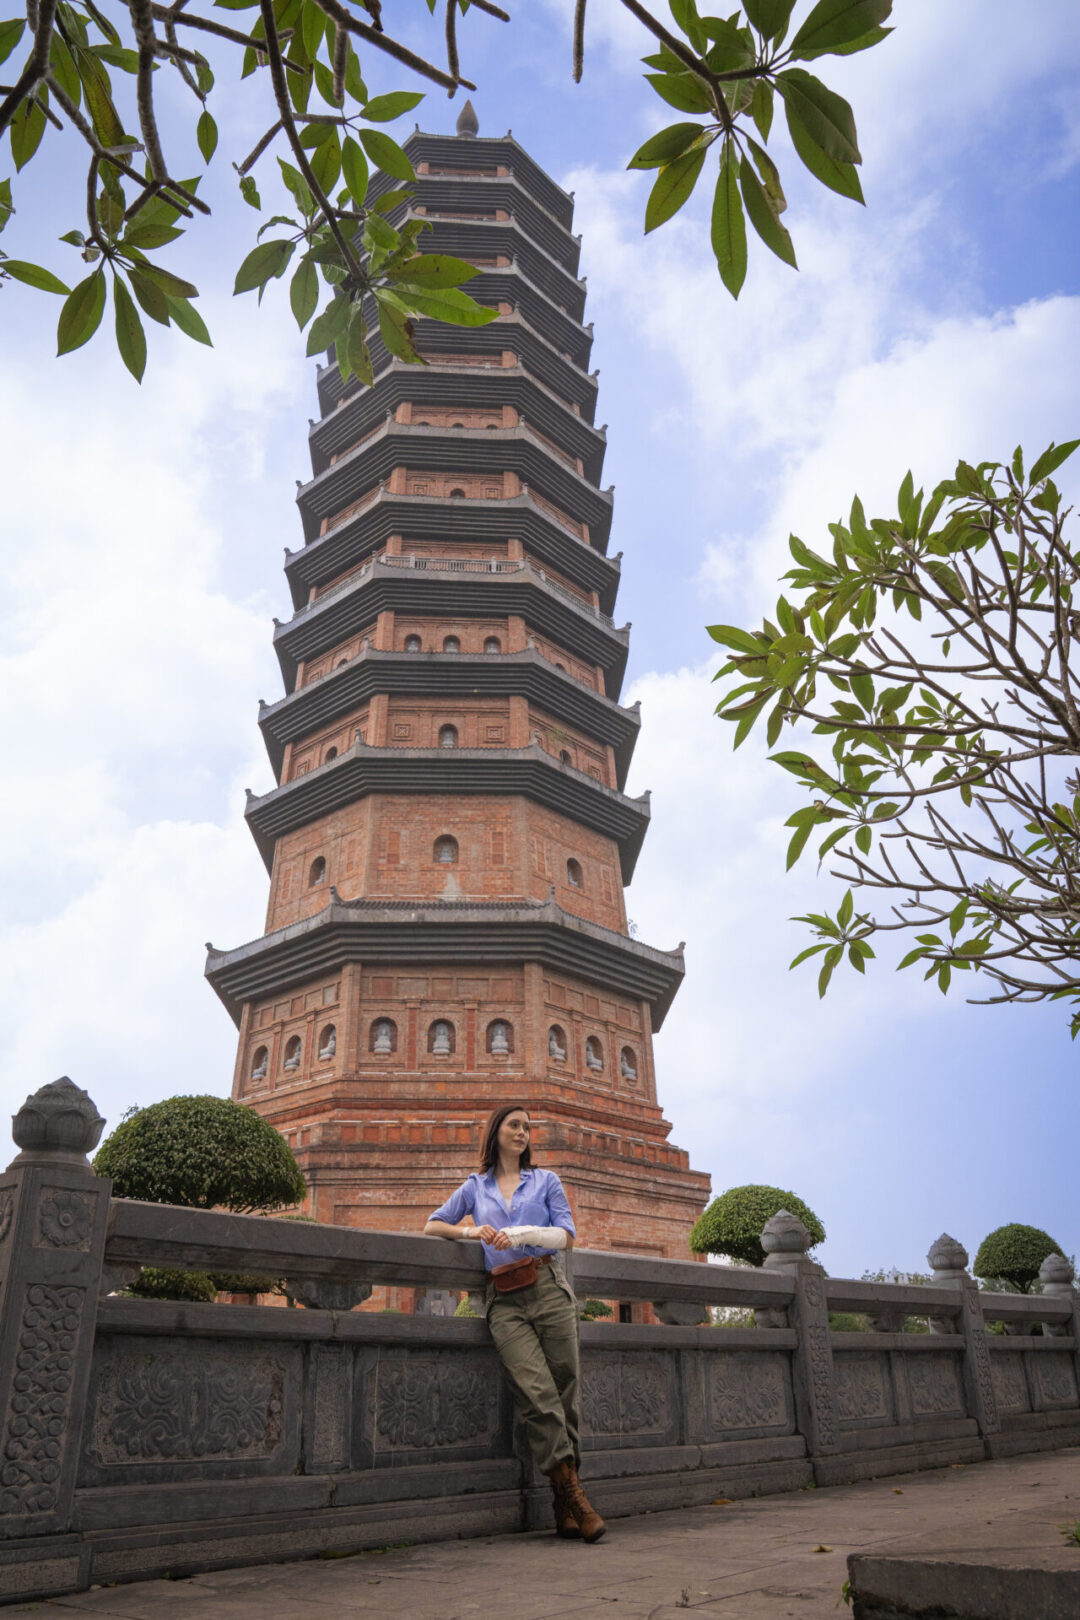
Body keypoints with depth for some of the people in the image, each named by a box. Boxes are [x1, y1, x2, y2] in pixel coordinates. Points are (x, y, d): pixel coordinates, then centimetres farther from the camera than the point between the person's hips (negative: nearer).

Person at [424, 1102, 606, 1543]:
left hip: (548, 1289, 0)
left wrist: (525, 1233, -10)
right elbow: (432, 1226, 17)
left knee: (564, 1391, -4)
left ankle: (564, 1507, 5)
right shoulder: (475, 1187, 17)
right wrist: (470, 1231, -1)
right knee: (538, 1394, -15)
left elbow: (566, 1235, 7)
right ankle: (572, 1493, -11)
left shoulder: (546, 1180, 15)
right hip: (504, 1301, 0)